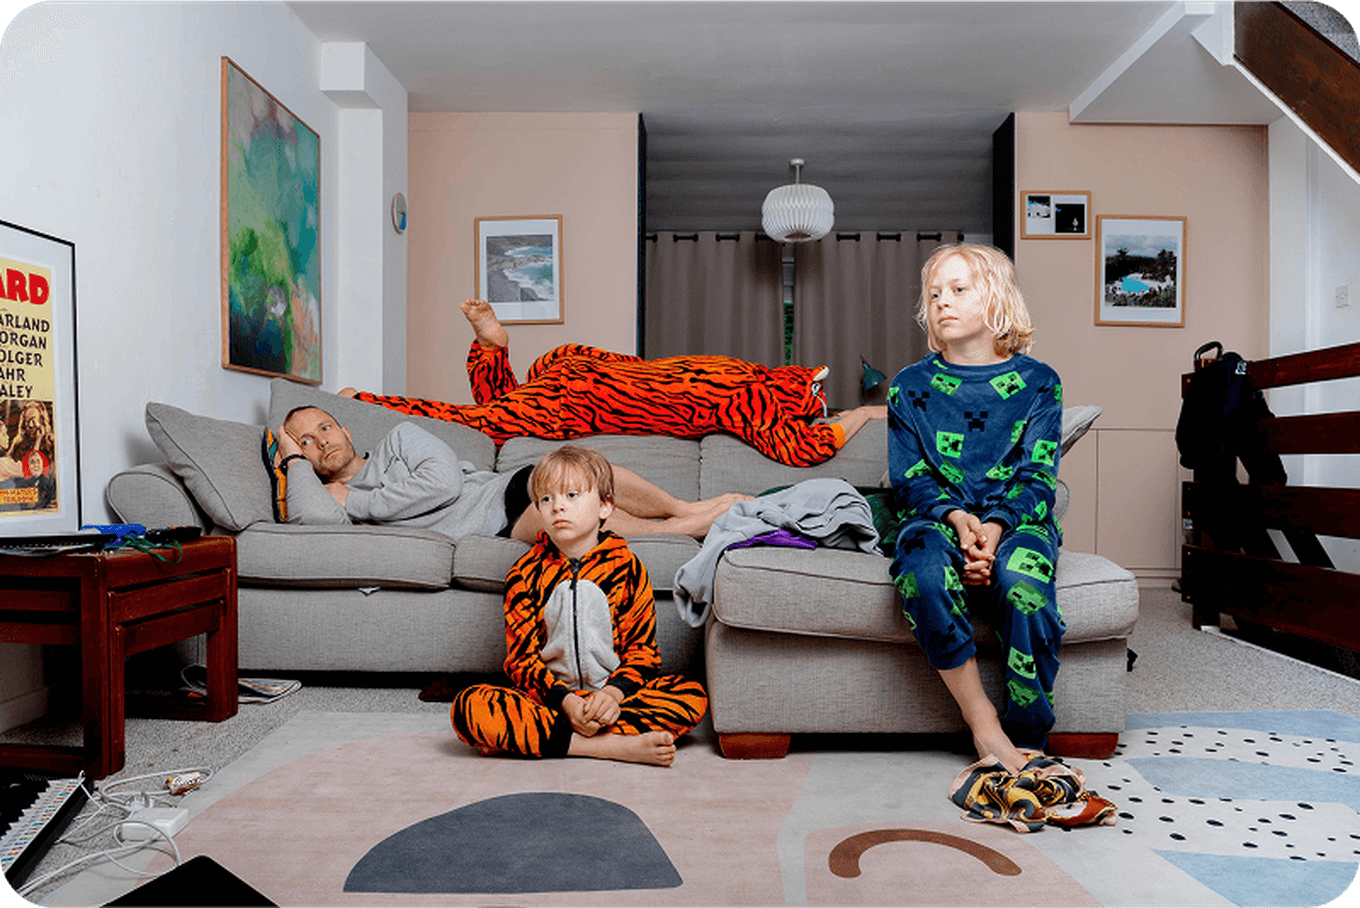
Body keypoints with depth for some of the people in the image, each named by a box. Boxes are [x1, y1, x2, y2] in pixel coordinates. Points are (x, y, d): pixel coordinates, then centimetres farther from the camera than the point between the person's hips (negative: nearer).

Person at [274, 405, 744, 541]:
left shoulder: (398, 437, 18)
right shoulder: (333, 496, 16)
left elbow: (444, 479, -3)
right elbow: (309, 516, -12)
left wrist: (365, 502, 1)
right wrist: (295, 460, 5)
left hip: (516, 486, 3)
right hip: (498, 533, -2)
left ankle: (684, 508, -15)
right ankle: (686, 528, -24)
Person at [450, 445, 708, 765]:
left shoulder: (626, 566, 2)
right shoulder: (526, 573, 2)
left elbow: (642, 649, 1)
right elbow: (522, 657, -1)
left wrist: (613, 693, -18)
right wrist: (566, 700, -18)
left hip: (611, 695, 1)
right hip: (549, 698, -1)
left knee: (693, 696, -25)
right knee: (469, 705, -27)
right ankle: (616, 745, -30)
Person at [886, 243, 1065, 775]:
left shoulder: (1037, 382, 9)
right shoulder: (910, 387, 11)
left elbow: (1036, 477, 0)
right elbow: (910, 478, 4)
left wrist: (995, 524, -21)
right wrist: (957, 518, -17)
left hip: (1015, 520, 0)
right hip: (937, 518, 1)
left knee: (1022, 578, -35)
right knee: (924, 573, -35)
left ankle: (1028, 745, -21)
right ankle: (984, 727, -25)